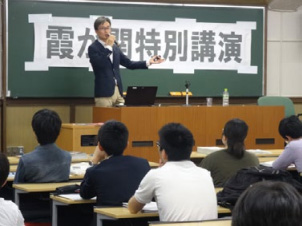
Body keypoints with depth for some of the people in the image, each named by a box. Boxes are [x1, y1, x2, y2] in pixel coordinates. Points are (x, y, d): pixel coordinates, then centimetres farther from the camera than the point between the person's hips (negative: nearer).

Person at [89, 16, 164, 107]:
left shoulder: (114, 47, 15)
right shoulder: (93, 48, -4)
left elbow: (128, 63, 17)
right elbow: (100, 64, -21)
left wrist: (148, 62, 9)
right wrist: (108, 46, -16)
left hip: (118, 90, 6)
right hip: (104, 93, -6)